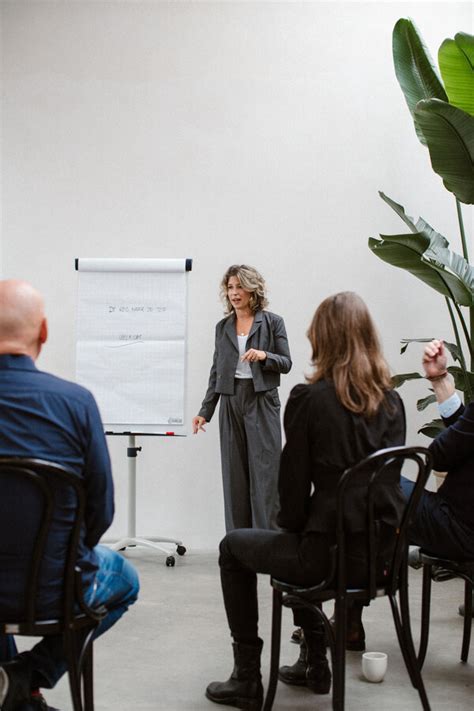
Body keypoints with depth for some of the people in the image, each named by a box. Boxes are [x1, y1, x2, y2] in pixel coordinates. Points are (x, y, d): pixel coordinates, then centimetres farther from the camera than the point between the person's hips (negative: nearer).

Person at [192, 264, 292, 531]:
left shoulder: (272, 322, 1)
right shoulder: (223, 327, 12)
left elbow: (286, 364, 0)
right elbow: (217, 371, 13)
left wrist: (264, 355, -20)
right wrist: (205, 411, 9)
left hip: (262, 402, -4)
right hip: (231, 402, 4)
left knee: (265, 472, -5)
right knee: (234, 474, 5)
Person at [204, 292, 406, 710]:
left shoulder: (309, 398, -12)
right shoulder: (391, 401, 5)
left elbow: (294, 480, -8)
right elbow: (386, 475, 11)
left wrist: (291, 526, 13)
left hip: (332, 551, -6)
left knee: (234, 548, 20)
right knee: (305, 543, 36)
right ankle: (315, 662, 39)